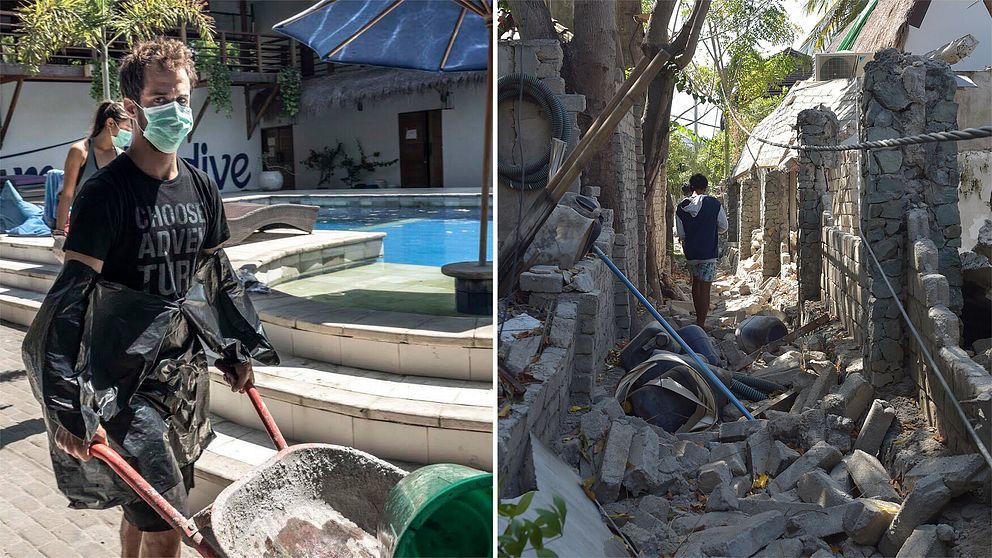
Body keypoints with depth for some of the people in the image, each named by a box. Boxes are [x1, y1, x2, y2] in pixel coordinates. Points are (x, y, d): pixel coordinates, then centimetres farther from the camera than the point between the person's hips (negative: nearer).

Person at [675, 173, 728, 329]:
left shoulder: (681, 207, -2)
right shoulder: (714, 203, -9)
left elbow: (680, 234, 4)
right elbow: (724, 227, 1)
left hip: (690, 253, 3)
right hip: (708, 252, -3)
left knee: (696, 283, 22)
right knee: (705, 288, -1)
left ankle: (699, 319, 29)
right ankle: (701, 324, -2)